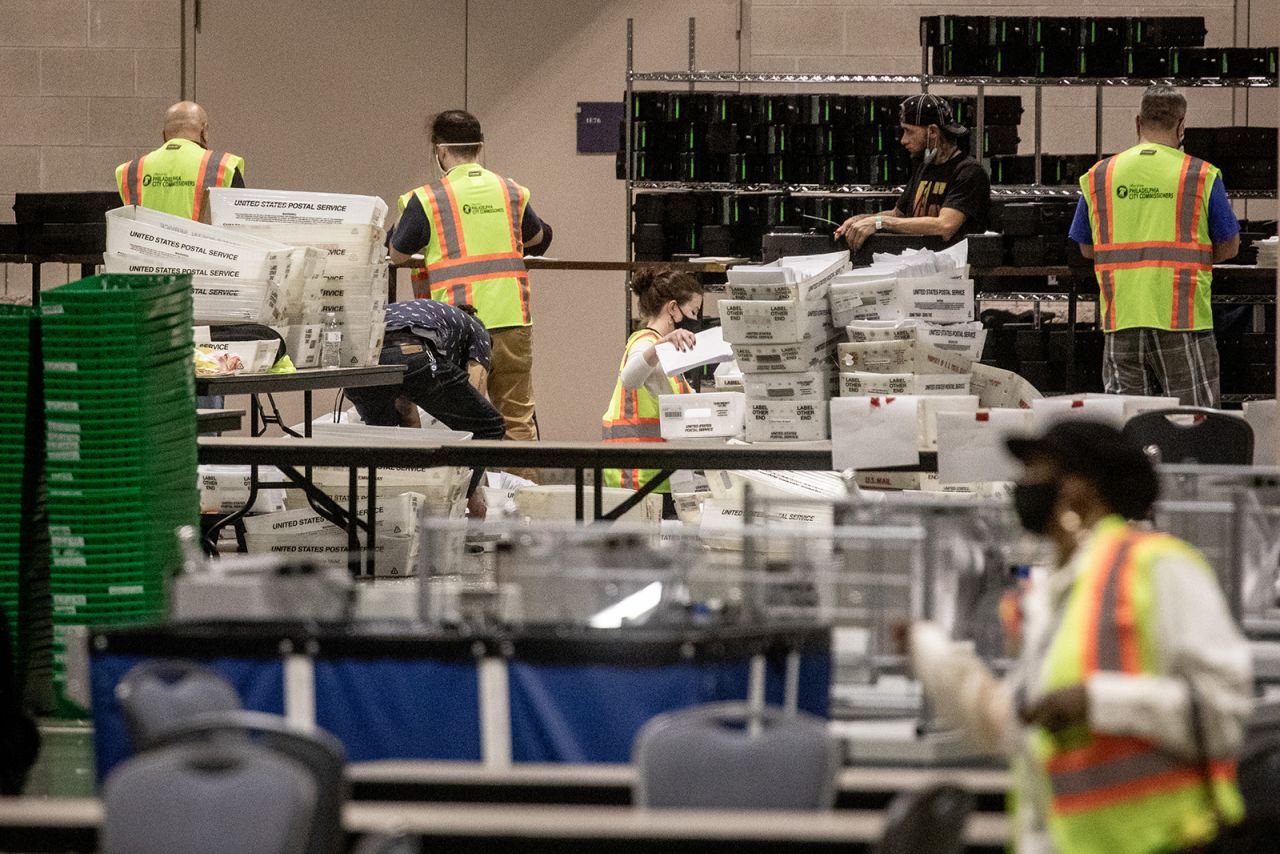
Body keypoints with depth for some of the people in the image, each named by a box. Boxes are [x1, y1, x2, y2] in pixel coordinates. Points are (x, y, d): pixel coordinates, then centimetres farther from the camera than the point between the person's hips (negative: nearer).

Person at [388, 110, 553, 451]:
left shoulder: (427, 201, -4)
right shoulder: (512, 192, 10)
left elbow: (396, 256, 8)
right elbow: (537, 238, 29)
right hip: (513, 321, 4)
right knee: (518, 420, 8)